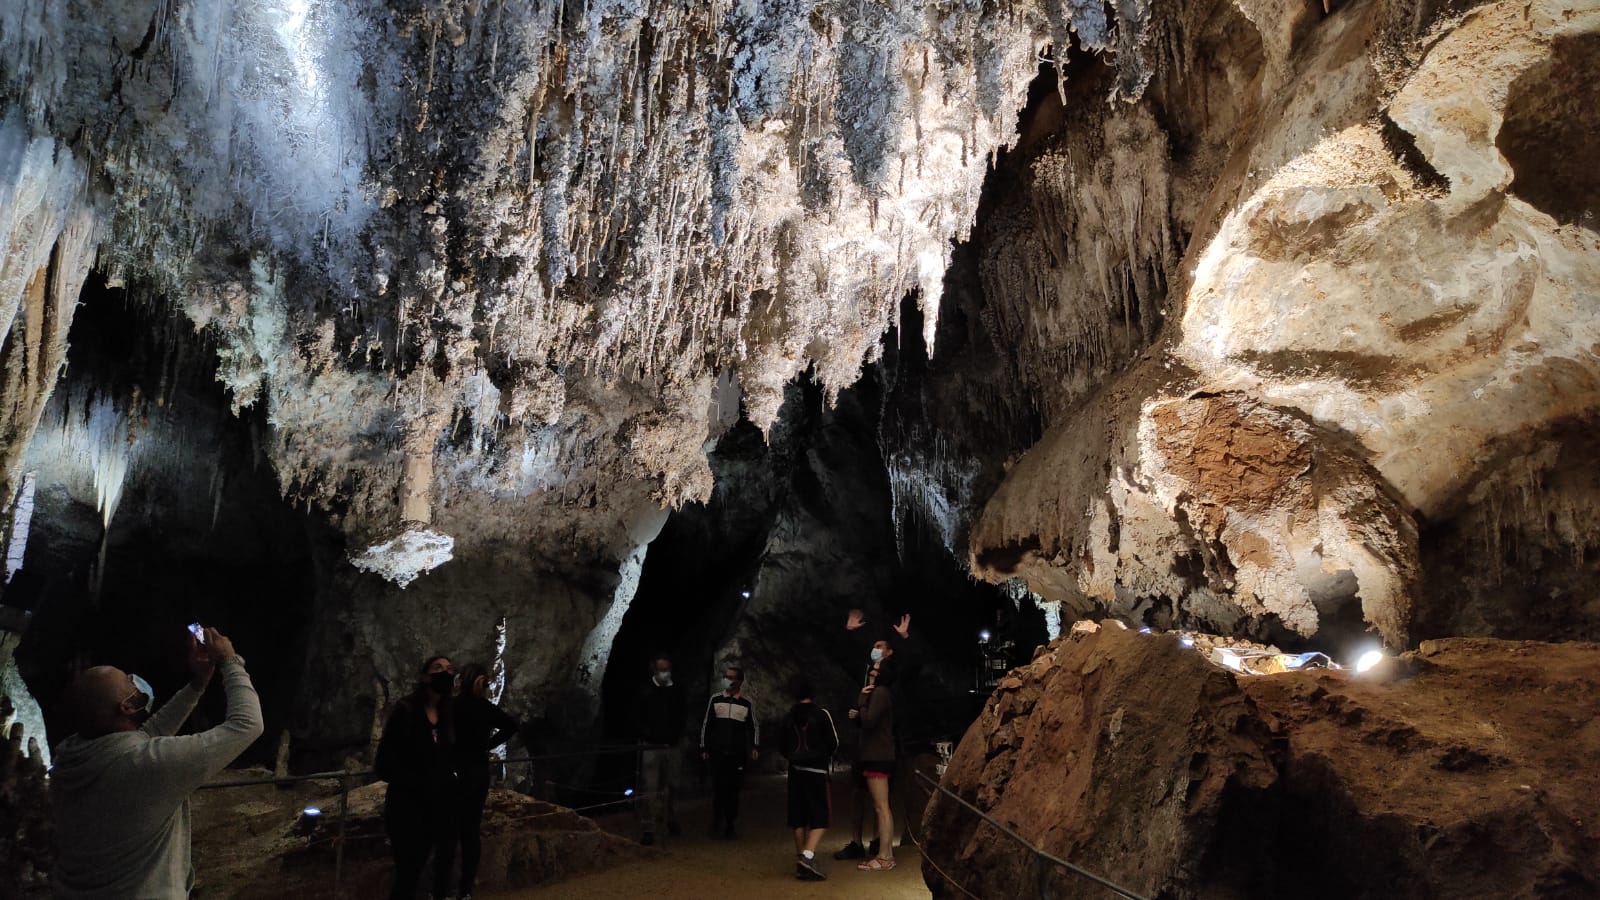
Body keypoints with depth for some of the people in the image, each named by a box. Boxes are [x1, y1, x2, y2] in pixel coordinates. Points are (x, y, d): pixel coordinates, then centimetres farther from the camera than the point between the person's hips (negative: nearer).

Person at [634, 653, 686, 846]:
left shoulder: (677, 690, 2)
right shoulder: (645, 692, -5)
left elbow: (683, 714, 14)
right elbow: (637, 718, 1)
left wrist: (679, 734, 7)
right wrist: (646, 735, -8)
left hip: (672, 747, 3)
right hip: (651, 747, -3)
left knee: (669, 786, 14)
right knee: (649, 789, -5)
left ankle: (671, 821, 31)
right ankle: (650, 830, -1)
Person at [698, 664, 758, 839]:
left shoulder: (746, 704, 3)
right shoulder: (715, 700, 3)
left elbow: (754, 727, 11)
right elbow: (706, 724, 8)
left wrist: (754, 747, -1)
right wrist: (703, 748, 6)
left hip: (737, 754, 0)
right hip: (717, 753, 0)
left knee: (733, 790, 2)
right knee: (718, 789, -4)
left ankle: (729, 826, 13)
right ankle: (717, 823, 8)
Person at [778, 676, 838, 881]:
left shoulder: (789, 717, 3)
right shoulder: (821, 714, -9)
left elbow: (782, 746, 8)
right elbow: (833, 743, -5)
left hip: (796, 771, 5)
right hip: (818, 771, -5)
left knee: (799, 818, 10)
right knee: (821, 817, -2)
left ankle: (801, 864, 15)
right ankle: (807, 855, -21)